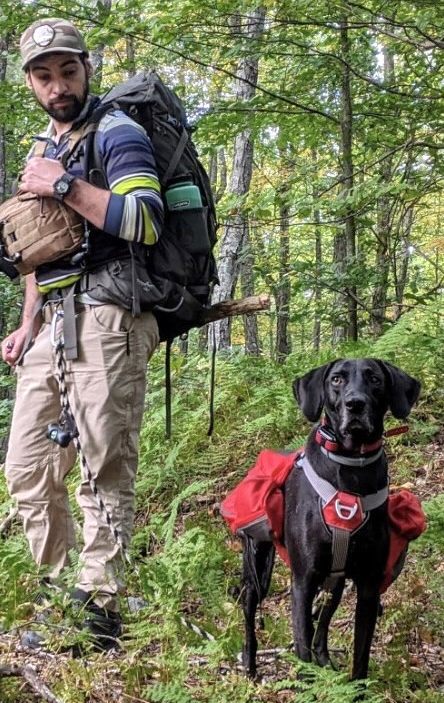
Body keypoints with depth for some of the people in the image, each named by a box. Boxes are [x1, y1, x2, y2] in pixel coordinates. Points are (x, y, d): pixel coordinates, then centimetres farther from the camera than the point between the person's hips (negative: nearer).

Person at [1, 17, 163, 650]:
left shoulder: (116, 132, -4)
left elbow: (145, 223, -20)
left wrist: (63, 184, -16)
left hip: (106, 320, -9)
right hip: (54, 326, 9)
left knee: (103, 471, -6)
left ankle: (100, 610, 1)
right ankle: (55, 588, 21)